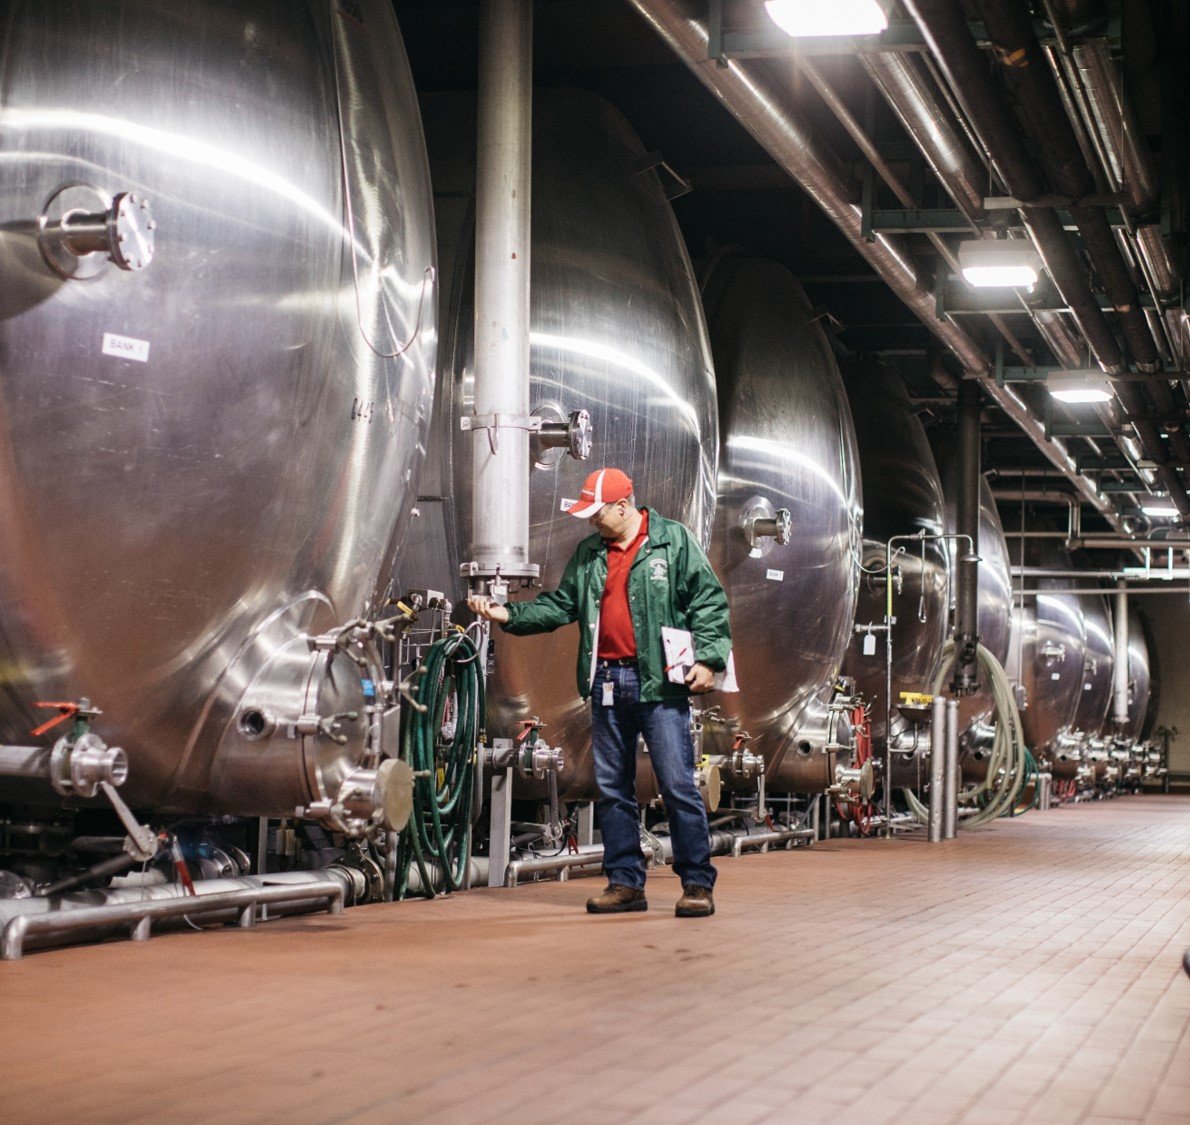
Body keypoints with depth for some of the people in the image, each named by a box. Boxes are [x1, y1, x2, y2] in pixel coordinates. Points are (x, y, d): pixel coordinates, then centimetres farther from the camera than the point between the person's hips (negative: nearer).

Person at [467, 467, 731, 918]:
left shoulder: (673, 541, 0)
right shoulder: (588, 553, 15)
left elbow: (708, 601, -3)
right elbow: (559, 605, 14)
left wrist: (708, 658, -13)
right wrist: (509, 614, 2)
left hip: (660, 682, -6)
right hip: (607, 683, 6)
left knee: (677, 785, -7)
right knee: (612, 788, 8)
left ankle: (698, 884, -1)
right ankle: (625, 881, 15)